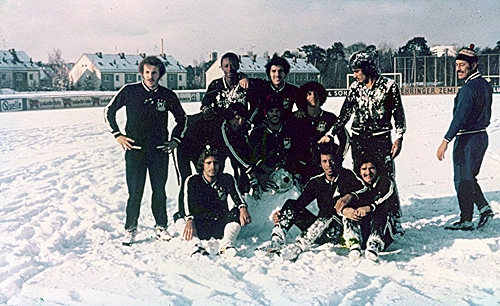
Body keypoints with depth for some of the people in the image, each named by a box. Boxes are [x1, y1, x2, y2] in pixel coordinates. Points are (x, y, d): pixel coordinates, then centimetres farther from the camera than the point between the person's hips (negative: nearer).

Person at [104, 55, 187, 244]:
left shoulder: (168, 96, 3)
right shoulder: (129, 91, -2)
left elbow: (181, 118, 19)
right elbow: (109, 111, 10)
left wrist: (175, 139, 10)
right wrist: (117, 135, 3)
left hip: (160, 151, 2)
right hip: (135, 150, -2)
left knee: (160, 191, 8)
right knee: (135, 192, -1)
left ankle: (161, 227, 22)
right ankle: (131, 229, 13)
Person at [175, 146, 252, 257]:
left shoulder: (227, 179, 4)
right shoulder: (192, 181, 0)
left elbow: (237, 196, -12)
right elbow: (187, 202, -16)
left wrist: (243, 208, -36)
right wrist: (189, 220, -36)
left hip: (220, 228, 1)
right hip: (199, 228, -1)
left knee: (236, 212, -26)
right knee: (179, 221, -27)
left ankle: (226, 244, -43)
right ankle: (197, 245, -50)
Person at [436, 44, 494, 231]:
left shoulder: (469, 88, -20)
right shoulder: (485, 85, 10)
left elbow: (460, 117, -26)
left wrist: (446, 141, -27)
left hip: (467, 139, -9)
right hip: (481, 136, 9)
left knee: (463, 181, 1)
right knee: (469, 178, 21)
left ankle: (466, 221, 8)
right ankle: (484, 208, 15)